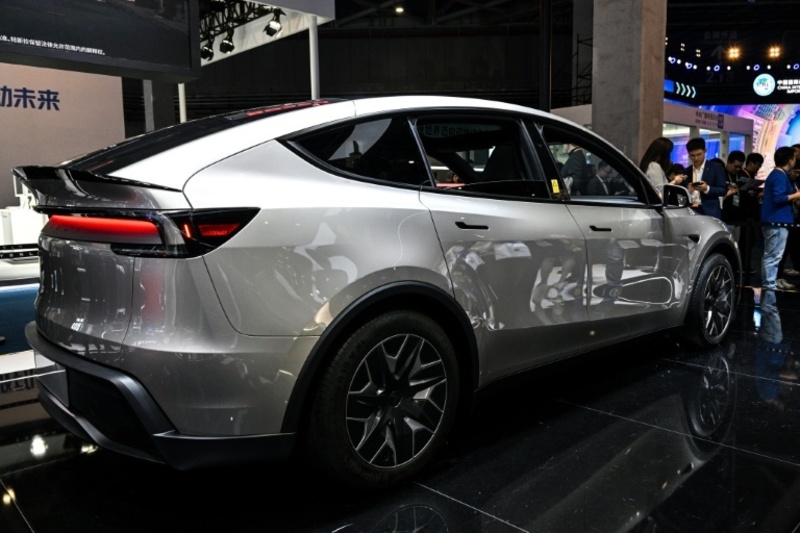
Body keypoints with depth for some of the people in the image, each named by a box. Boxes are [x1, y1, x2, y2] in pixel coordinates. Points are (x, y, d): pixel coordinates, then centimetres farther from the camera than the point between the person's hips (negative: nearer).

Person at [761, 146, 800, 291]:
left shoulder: (775, 174, 16)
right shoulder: (781, 176, -14)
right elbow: (778, 198, -23)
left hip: (773, 220, 11)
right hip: (777, 221, -10)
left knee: (770, 255, 14)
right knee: (774, 255, -7)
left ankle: (769, 283, 21)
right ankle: (769, 285, -4)